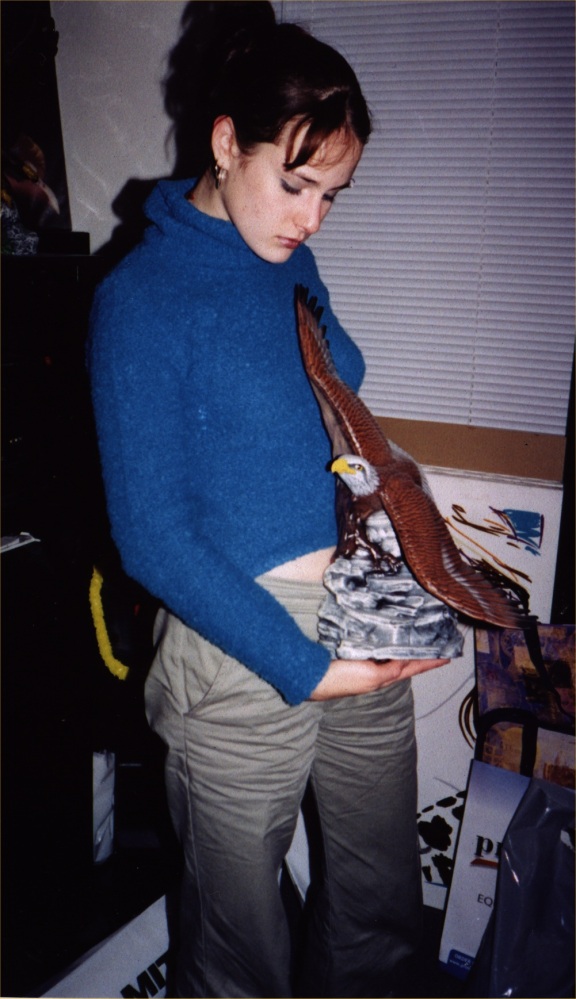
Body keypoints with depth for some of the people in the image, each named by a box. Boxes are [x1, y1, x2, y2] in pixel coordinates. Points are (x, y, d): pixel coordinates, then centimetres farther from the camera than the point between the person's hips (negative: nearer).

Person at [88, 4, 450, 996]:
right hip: (243, 646, -6)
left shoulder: (292, 262, 7)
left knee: (383, 910, 24)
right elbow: (152, 537, -14)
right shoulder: (140, 295, -12)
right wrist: (303, 667, -18)